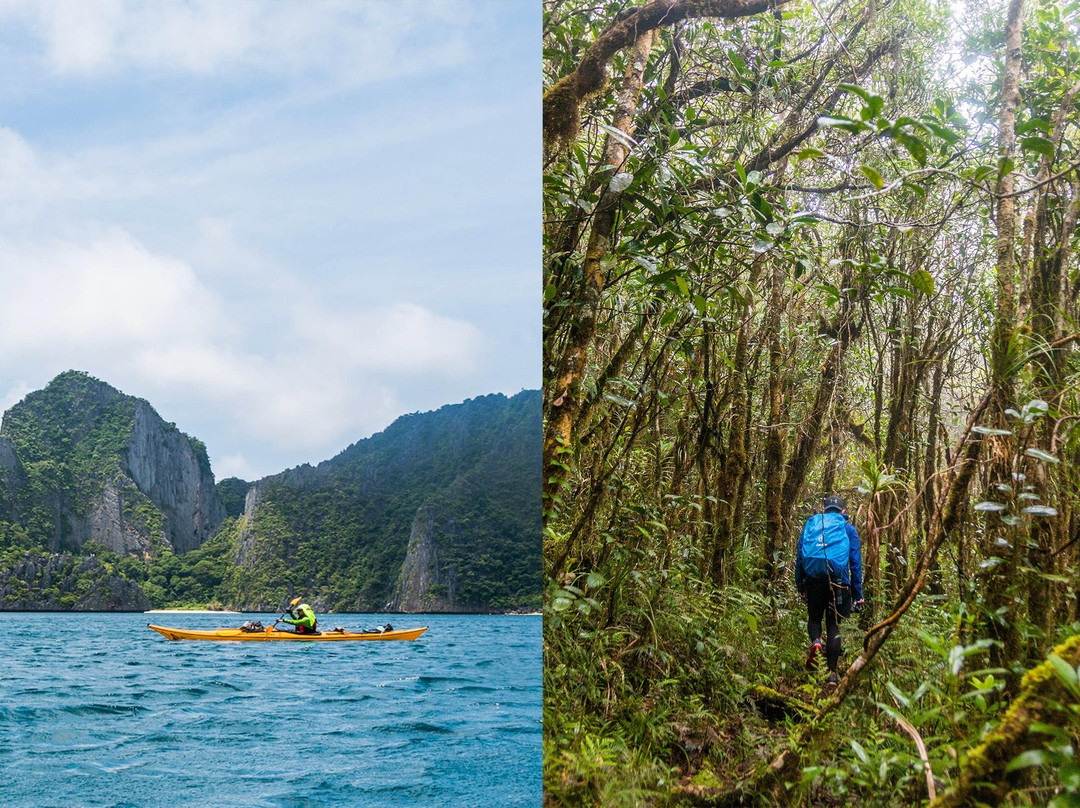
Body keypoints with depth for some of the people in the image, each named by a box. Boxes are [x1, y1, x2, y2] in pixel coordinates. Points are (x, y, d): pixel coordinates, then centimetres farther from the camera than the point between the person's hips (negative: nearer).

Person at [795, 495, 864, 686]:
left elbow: (800, 555, 9)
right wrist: (858, 595, 9)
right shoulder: (848, 529, 11)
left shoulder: (811, 523, 15)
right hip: (837, 581, -1)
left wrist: (799, 586, 11)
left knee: (814, 618, 19)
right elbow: (856, 563, 7)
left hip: (813, 579, 1)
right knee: (833, 625, 8)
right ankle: (832, 674, 3)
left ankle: (815, 641, -14)